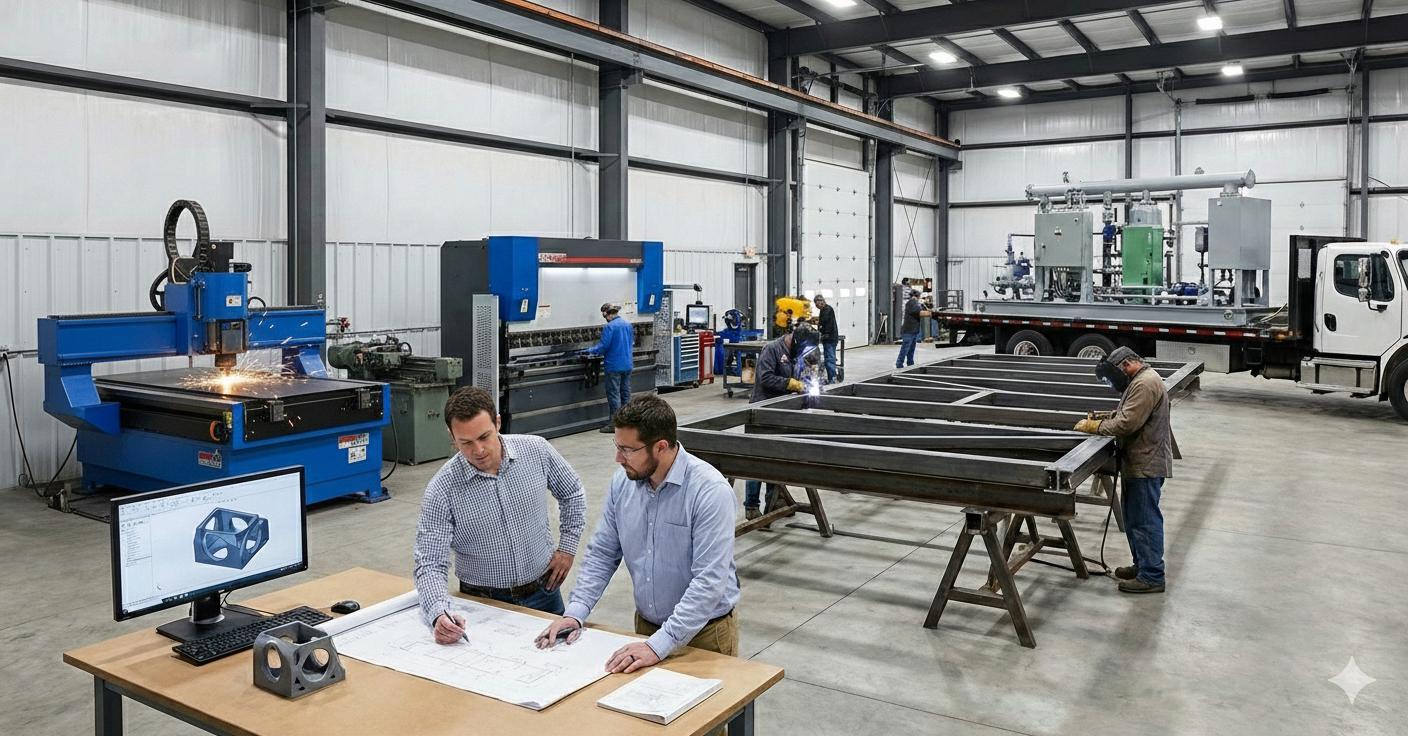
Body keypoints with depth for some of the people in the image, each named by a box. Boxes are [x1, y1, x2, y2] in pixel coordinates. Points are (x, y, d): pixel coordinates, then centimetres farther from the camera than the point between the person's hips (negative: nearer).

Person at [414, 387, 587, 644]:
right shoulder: (442, 490, -15)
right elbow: (430, 564, -15)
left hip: (543, 592, 2)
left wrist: (567, 547, 5)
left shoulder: (536, 451, -8)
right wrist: (438, 614, -31)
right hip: (483, 601, -2)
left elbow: (572, 493, 11)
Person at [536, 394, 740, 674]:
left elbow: (709, 581, -26)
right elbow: (601, 553, 7)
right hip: (645, 624, 4)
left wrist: (659, 645, -30)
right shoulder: (622, 482, -2)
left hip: (705, 631, -4)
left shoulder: (710, 491, -22)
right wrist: (575, 612, -6)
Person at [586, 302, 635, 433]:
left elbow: (603, 347, -17)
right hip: (628, 364, 7)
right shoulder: (628, 325, 8)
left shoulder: (610, 327, -16)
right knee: (625, 392, 13)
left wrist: (588, 351, -3)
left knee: (613, 394, -2)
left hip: (614, 366, -7)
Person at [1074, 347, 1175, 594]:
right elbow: (1124, 414, 23)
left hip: (1146, 465, -11)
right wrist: (1099, 417, 9)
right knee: (1134, 518, 19)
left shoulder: (1145, 384, -19)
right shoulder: (1140, 381, 17)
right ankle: (1142, 565, 30)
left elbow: (1127, 423, -23)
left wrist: (1095, 427, -12)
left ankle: (1152, 577, 0)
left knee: (1145, 520, -6)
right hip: (1138, 463, 11)